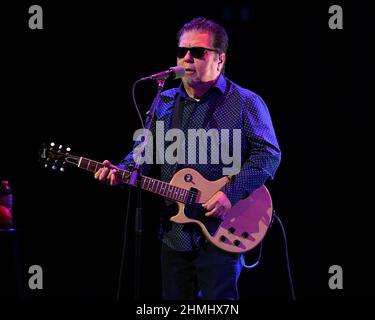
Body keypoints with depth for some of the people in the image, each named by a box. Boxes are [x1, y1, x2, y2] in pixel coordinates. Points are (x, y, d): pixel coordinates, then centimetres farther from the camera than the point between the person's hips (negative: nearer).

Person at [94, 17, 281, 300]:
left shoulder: (246, 103, -4)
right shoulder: (165, 102, 14)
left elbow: (269, 154, -10)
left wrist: (231, 193, -20)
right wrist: (122, 171, -3)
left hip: (220, 232, -6)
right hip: (174, 232, 6)